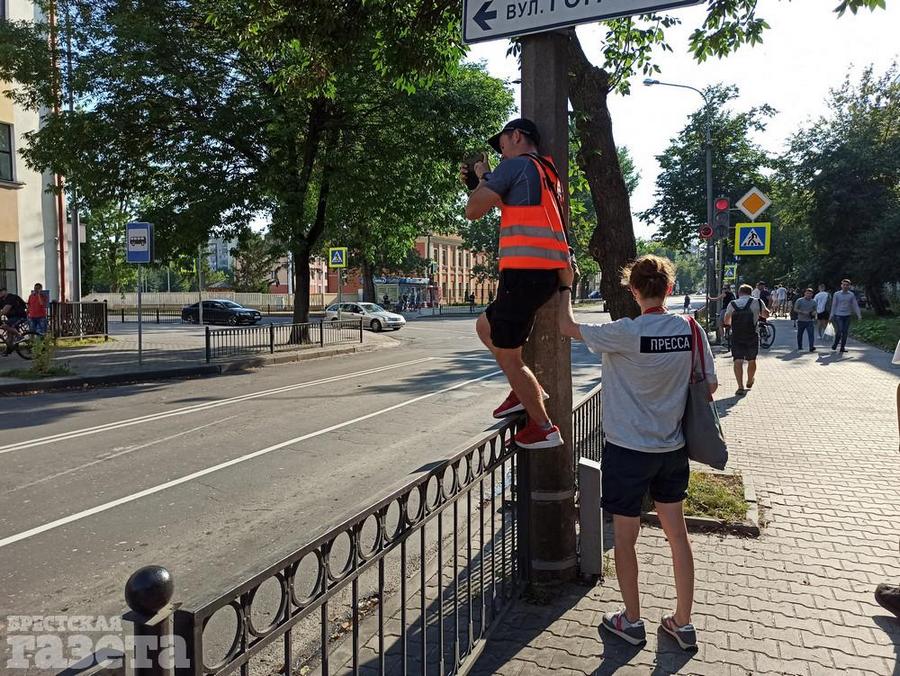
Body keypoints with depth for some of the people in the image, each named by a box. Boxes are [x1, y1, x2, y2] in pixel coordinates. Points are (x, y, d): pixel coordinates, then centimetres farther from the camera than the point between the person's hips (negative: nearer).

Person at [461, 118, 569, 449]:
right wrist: (479, 181, 24)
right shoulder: (547, 171, 23)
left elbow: (473, 211, -6)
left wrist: (483, 177, 12)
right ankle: (527, 390, 23)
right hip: (548, 272, 10)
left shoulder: (515, 164, -5)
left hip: (526, 271, -10)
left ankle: (544, 429, 11)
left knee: (507, 356, 1)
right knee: (485, 325, 25)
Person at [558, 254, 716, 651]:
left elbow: (568, 327, -10)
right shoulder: (691, 330, -7)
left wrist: (566, 287, 5)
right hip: (672, 450, 5)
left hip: (628, 451, -5)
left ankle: (632, 622, 28)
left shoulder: (626, 333, -21)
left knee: (625, 539, 12)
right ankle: (683, 623, 30)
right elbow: (710, 385, 3)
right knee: (677, 534, 17)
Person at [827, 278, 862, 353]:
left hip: (847, 316, 3)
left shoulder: (851, 295, 3)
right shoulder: (836, 294, -2)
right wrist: (831, 316, 0)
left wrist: (859, 315, -1)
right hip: (838, 315, -2)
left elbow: (855, 305, 5)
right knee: (839, 331, -11)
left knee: (845, 332, 3)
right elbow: (833, 305, 2)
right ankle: (834, 345, 9)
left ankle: (843, 347, 10)